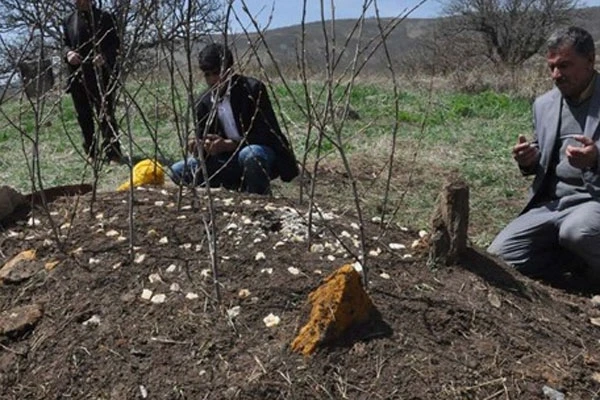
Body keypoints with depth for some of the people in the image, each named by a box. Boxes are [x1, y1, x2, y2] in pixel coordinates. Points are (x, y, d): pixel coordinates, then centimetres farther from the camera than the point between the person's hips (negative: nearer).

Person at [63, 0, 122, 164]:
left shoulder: (104, 17, 0)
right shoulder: (69, 20, 13)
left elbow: (115, 43, -2)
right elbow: (65, 44, 19)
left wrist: (104, 56, -22)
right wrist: (68, 53, -5)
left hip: (101, 75, -5)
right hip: (77, 75, 5)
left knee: (106, 115, -4)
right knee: (83, 116, 8)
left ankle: (113, 154, 1)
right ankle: (91, 152, 21)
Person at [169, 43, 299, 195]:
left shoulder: (253, 89, -14)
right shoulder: (204, 101, 2)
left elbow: (266, 134, -20)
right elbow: (202, 139, 2)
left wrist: (229, 145, -32)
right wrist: (198, 148, -24)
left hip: (261, 155, -5)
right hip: (231, 161, 6)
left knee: (249, 154, -41)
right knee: (177, 171, -6)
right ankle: (239, 190, 3)